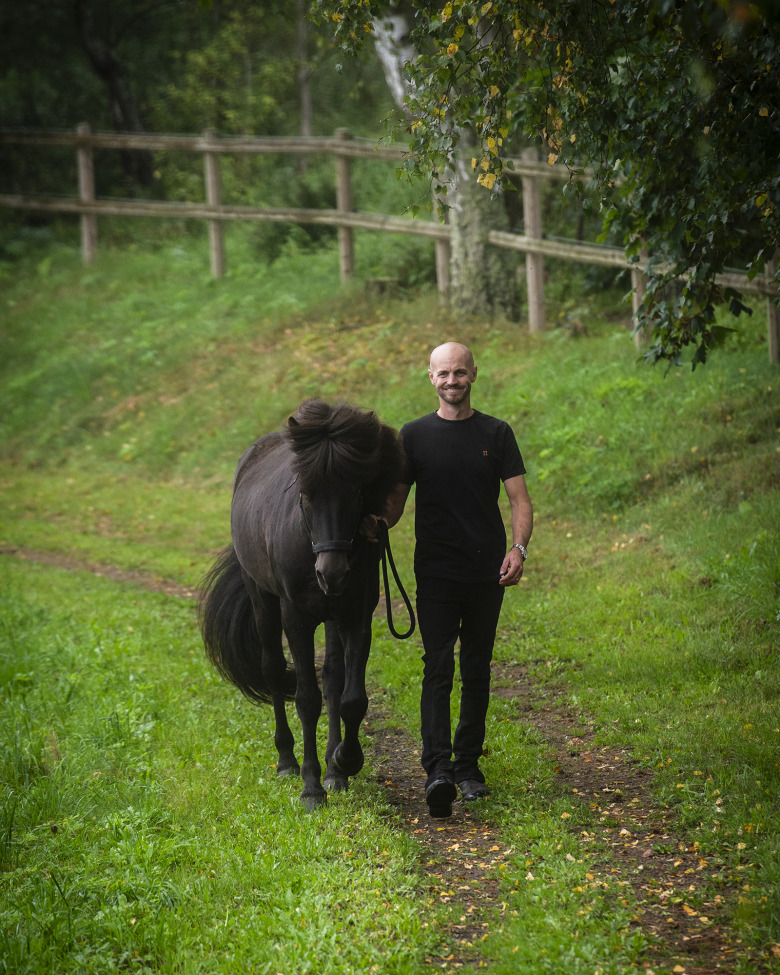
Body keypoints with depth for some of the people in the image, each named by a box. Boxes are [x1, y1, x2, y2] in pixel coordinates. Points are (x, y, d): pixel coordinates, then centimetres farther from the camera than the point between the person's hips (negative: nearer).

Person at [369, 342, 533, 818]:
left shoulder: (497, 434, 5)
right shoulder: (414, 435, 5)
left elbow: (520, 498, 0)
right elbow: (396, 501, 7)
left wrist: (519, 547, -18)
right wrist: (376, 526, -16)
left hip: (487, 574, 1)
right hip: (436, 576, -1)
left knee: (477, 672, 9)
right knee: (438, 671, -11)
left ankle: (469, 763, 20)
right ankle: (439, 769, -21)